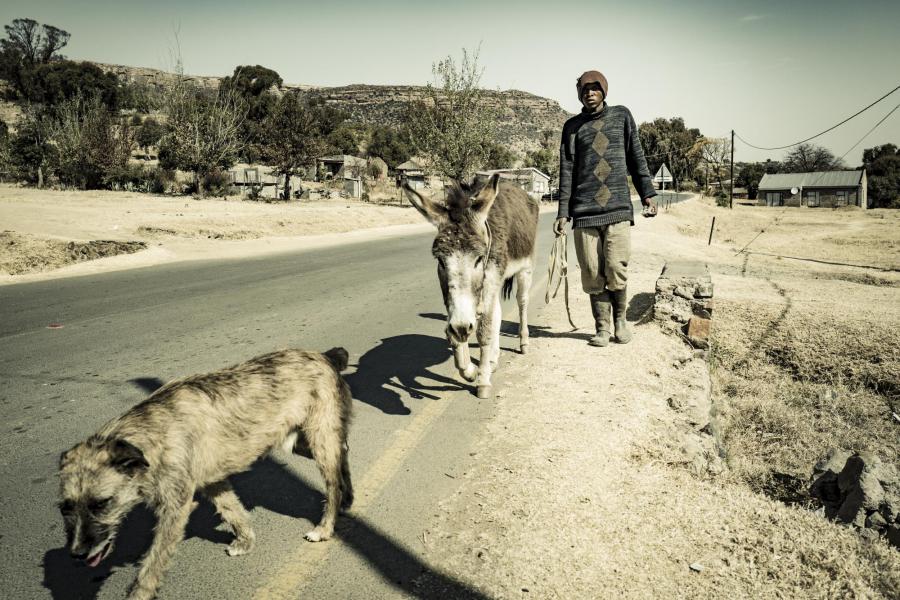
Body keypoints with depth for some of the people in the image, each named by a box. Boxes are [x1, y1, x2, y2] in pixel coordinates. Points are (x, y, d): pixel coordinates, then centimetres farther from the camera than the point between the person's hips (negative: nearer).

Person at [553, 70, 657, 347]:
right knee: (593, 274, 0)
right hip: (584, 211, 1)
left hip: (618, 208, 0)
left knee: (616, 269, -9)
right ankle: (602, 327, 14)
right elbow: (567, 171, 7)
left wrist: (647, 194, 7)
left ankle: (620, 318, 15)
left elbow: (636, 157, 14)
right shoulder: (572, 126, 11)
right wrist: (563, 212, -1)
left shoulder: (621, 116, 13)